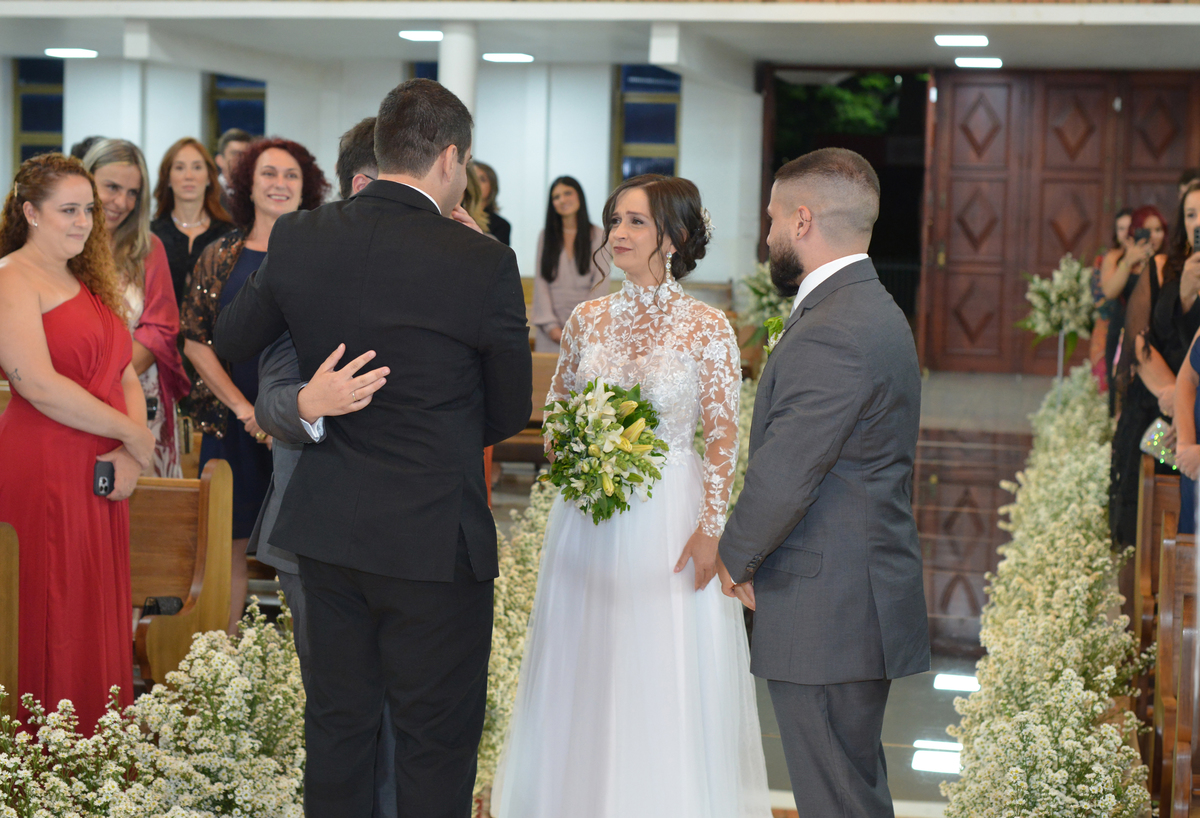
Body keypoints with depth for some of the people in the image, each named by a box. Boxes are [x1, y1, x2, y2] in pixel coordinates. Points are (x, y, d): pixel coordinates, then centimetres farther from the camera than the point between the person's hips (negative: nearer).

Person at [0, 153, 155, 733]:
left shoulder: (90, 283, 19)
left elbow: (126, 375, 14)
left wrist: (130, 458, -4)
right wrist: (135, 435, -11)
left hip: (103, 477, 8)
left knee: (99, 616, 9)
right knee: (52, 625, -4)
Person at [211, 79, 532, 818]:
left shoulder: (299, 238, -3)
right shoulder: (482, 263, -16)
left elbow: (230, 342, 13)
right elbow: (512, 412, -4)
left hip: (327, 531, 5)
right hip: (435, 537, -5)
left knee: (338, 727, 17)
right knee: (437, 740, 8)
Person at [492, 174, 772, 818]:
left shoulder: (707, 328, -7)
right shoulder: (587, 320, 5)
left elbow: (722, 436, -7)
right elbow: (556, 408, 17)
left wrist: (709, 527, -12)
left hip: (669, 515, -4)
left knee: (667, 679, 1)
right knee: (584, 672, 10)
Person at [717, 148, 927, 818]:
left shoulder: (831, 335, -21)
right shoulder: (874, 311, 13)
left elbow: (783, 478, -21)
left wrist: (737, 560, -4)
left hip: (826, 615, -10)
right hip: (861, 606, 10)